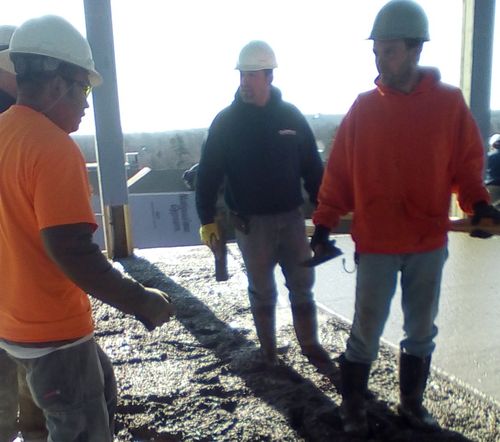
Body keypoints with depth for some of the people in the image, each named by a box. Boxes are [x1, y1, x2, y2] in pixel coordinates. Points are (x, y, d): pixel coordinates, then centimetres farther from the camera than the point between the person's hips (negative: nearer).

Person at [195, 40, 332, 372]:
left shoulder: (291, 116, 2)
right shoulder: (226, 121, -4)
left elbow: (312, 167, 6)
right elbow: (209, 173, -3)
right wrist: (207, 219, -7)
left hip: (291, 217, 2)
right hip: (251, 221, -2)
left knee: (302, 286, 10)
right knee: (262, 290, 10)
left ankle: (310, 344, 27)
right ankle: (268, 348, 27)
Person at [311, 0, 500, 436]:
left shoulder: (450, 102, -2)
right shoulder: (363, 107, -3)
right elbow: (339, 171, -1)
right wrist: (325, 220, -5)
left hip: (429, 242, 2)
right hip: (376, 243, -1)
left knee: (422, 330, 16)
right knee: (366, 333, 7)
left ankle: (412, 401, 37)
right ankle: (353, 405, 27)